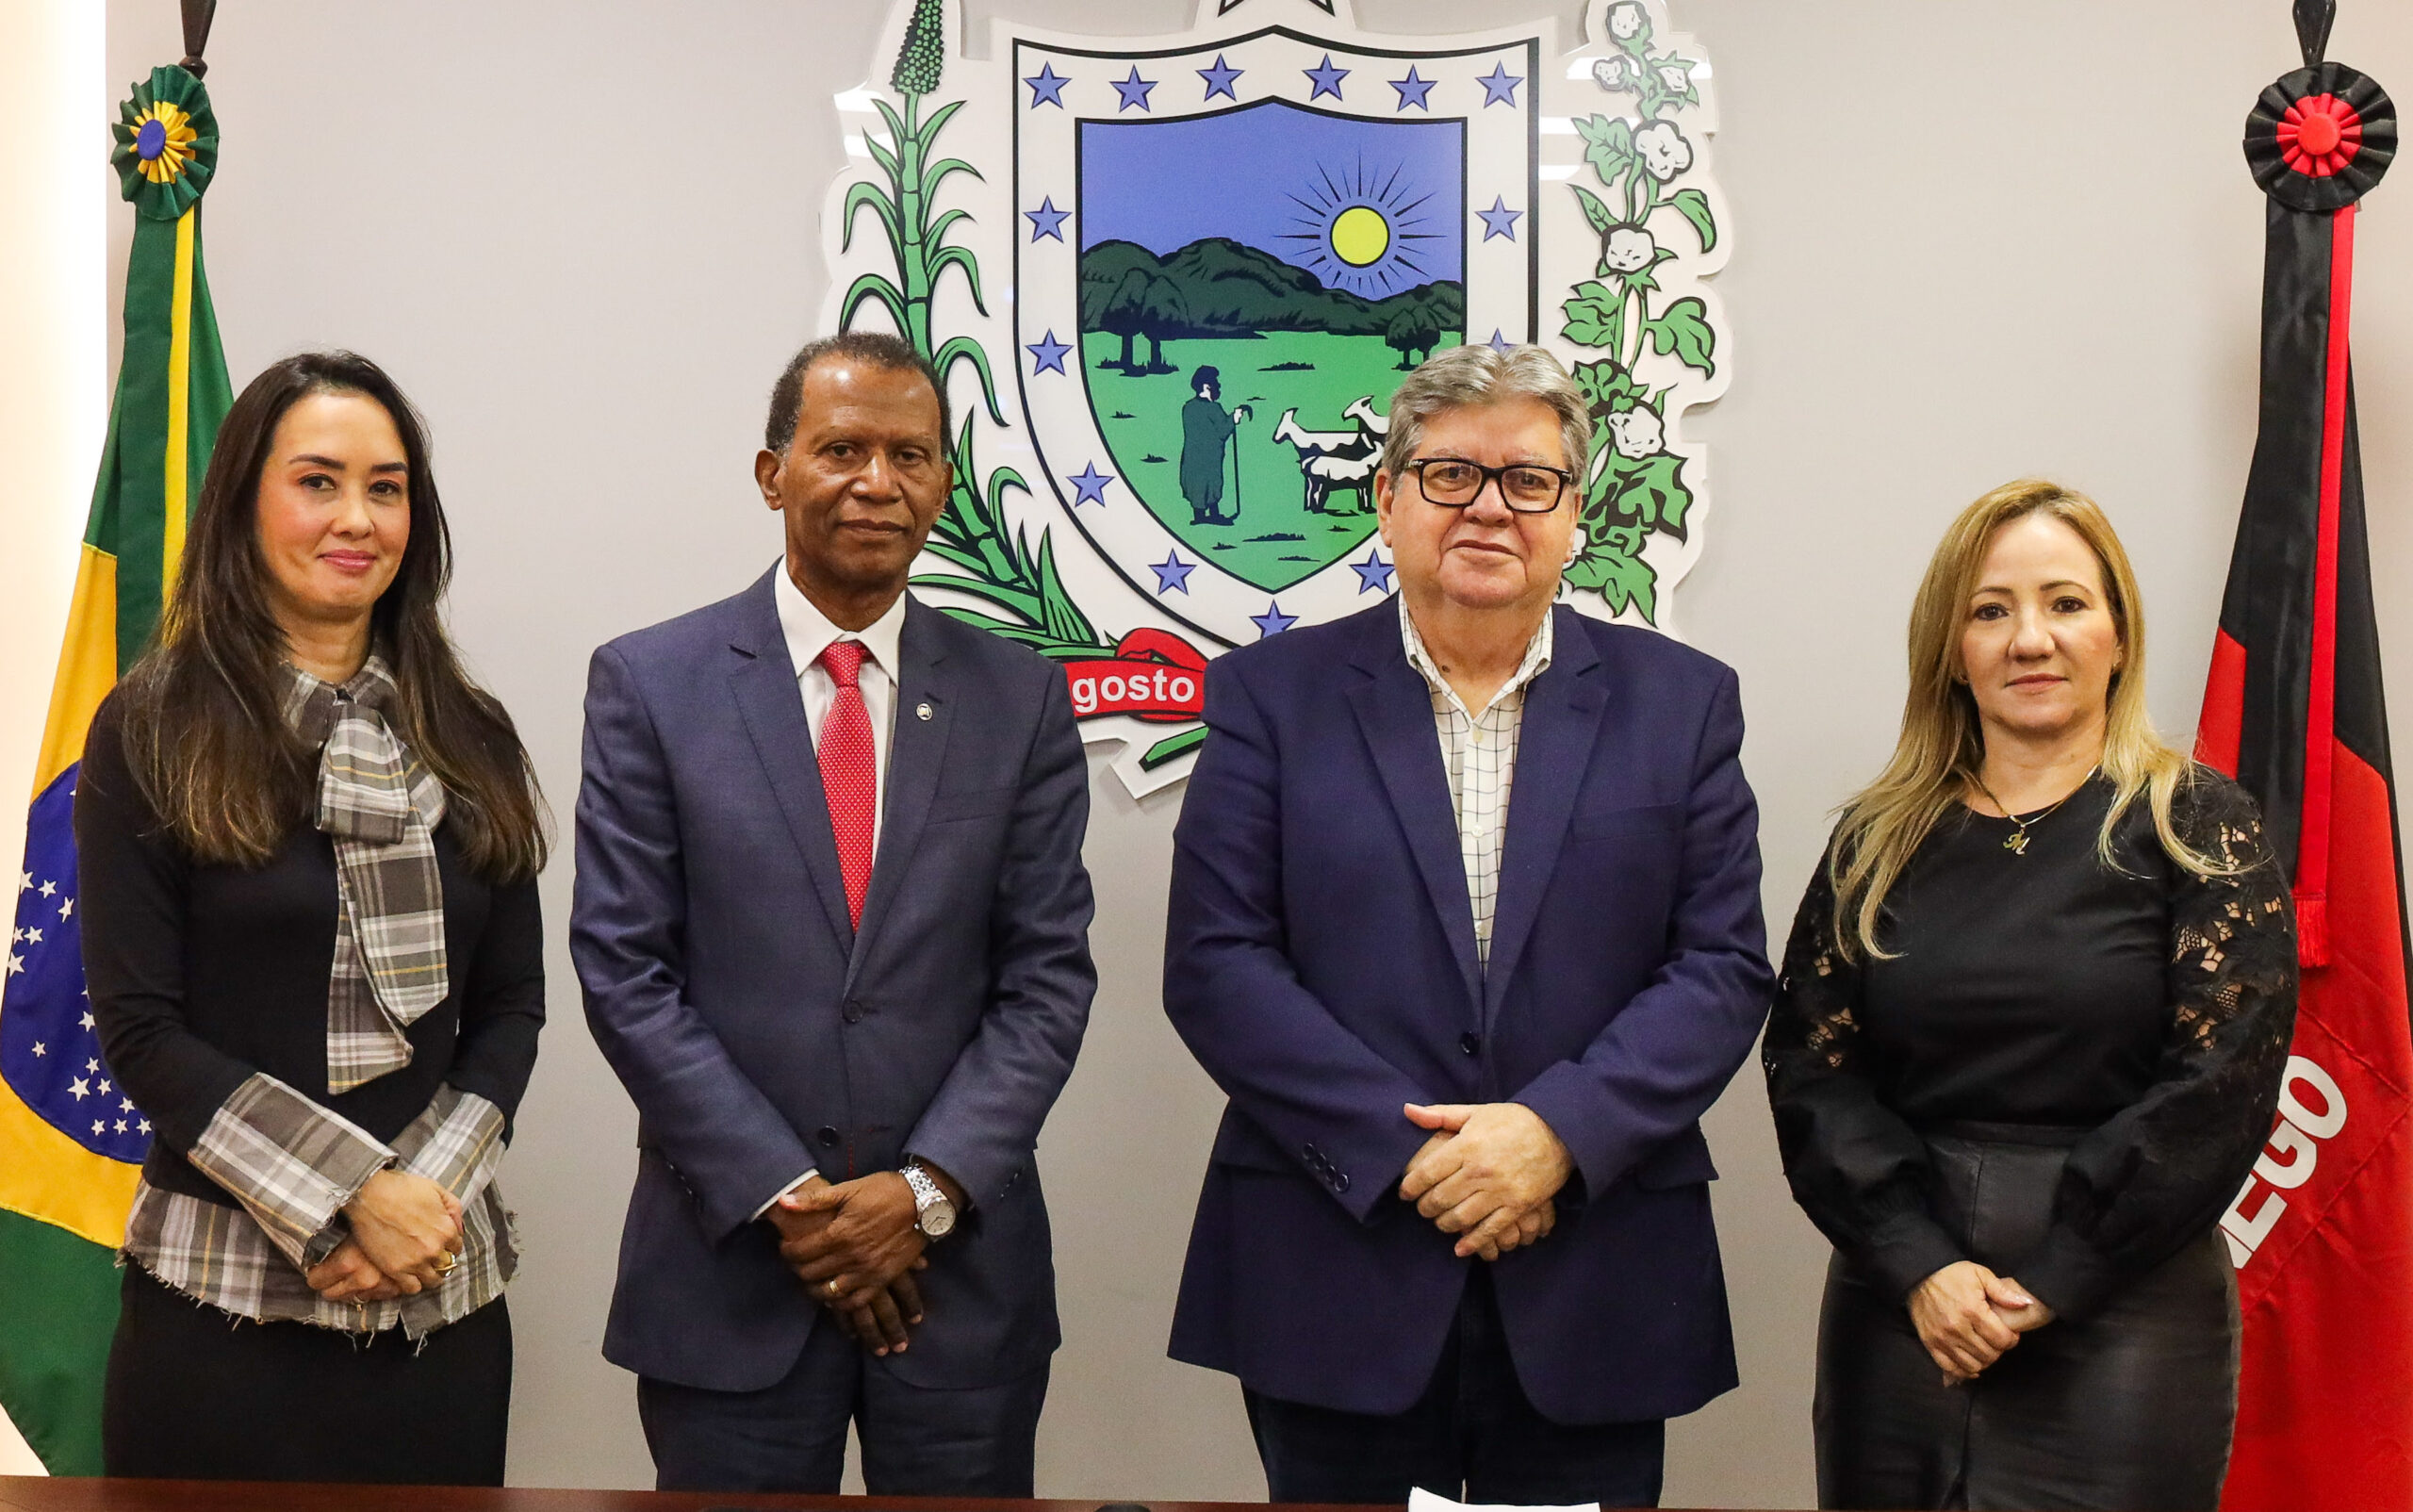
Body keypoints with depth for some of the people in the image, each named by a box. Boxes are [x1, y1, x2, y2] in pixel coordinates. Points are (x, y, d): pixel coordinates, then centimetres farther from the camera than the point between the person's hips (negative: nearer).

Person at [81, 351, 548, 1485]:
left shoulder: (469, 740, 8)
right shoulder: (153, 732, -2)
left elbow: (511, 1006, 8)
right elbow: (139, 1030, -6)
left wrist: (420, 1196, -8)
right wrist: (353, 1196, -13)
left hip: (442, 1298, 3)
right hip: (222, 1295, -3)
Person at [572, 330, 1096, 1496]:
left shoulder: (1019, 698, 4)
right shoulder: (650, 685, -1)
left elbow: (1048, 974, 1)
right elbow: (623, 969, -4)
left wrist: (928, 1190, -9)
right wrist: (783, 1195, -10)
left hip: (961, 1264, 1)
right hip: (728, 1271, -1)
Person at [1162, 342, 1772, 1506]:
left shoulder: (1679, 702, 6)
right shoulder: (1275, 694, 3)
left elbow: (1724, 968, 1)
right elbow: (1214, 966, -4)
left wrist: (1558, 1130, -14)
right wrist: (1402, 1150, -13)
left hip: (1593, 1299, 1)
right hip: (1337, 1280, -1)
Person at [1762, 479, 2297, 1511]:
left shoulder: (2197, 828, -1)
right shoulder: (1879, 840, 7)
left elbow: (2220, 1086, -8)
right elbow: (1810, 1068, 1)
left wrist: (2048, 1283, -12)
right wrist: (1919, 1267, -12)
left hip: (2121, 1322, -2)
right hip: (1895, 1309, 3)